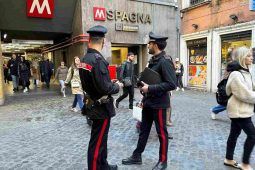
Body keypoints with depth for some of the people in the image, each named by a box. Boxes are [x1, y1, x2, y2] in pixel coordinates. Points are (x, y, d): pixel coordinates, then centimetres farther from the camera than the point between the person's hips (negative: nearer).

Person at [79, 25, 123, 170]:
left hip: (92, 104, 10)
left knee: (101, 139, 23)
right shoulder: (98, 60, -24)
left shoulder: (84, 59, 5)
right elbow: (105, 88, -28)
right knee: (97, 142, 6)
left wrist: (110, 82, 13)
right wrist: (117, 86, -8)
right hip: (101, 107, -10)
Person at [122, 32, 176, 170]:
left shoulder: (164, 62, -17)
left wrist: (150, 88, -24)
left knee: (161, 132, 8)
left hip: (158, 104, -8)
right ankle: (137, 156, 32)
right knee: (144, 130, 17)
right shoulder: (152, 61, 9)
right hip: (148, 103, 9)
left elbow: (172, 84, -24)